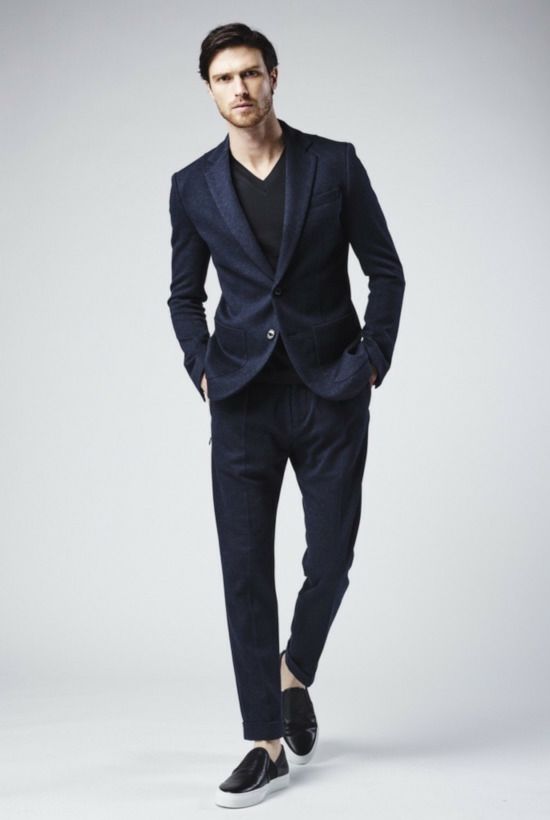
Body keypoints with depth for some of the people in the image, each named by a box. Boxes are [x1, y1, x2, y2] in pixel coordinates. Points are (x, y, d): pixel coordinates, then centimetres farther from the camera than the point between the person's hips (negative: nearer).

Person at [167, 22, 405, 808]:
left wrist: (373, 360, -4)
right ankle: (268, 744, 7)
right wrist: (202, 368, 0)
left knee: (329, 558, 4)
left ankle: (295, 676, 35)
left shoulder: (335, 163, 0)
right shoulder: (193, 186, 4)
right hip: (244, 398, 1)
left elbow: (386, 270, 5)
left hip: (332, 394, -1)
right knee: (246, 568, -2)